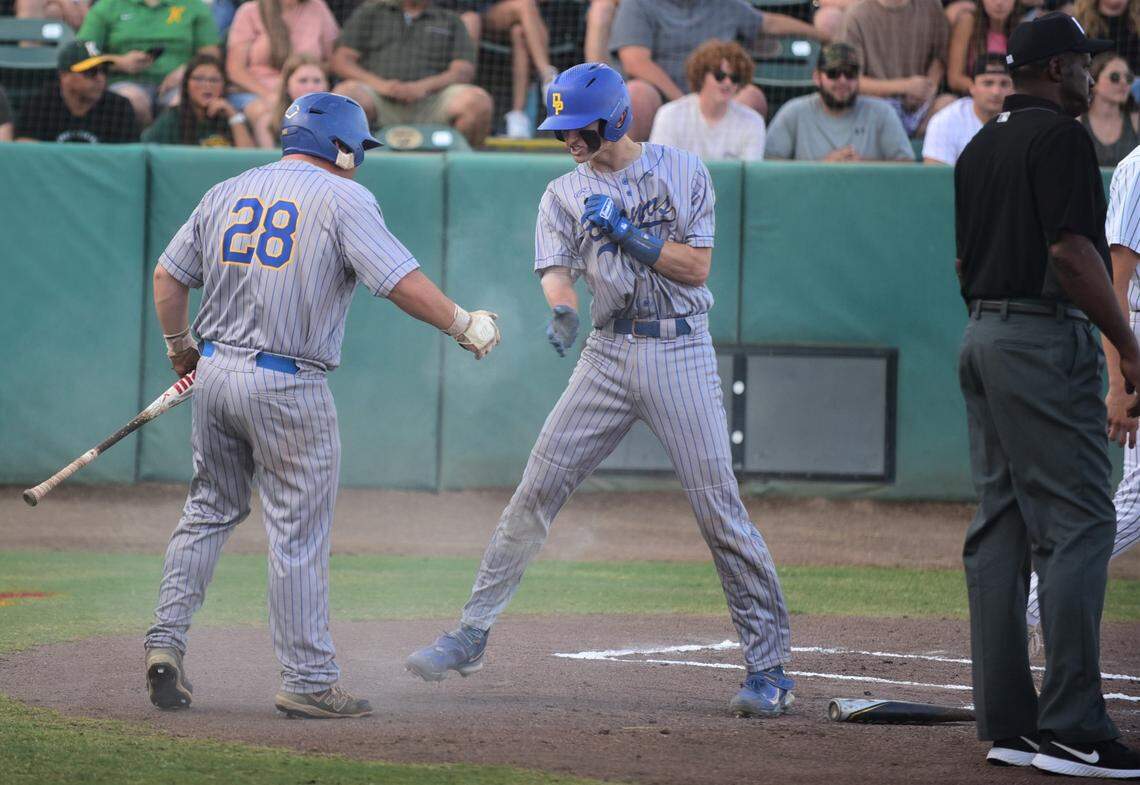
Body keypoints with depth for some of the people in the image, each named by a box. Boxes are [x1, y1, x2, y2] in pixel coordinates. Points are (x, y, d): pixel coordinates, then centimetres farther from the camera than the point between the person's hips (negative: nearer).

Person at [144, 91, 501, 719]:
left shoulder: (226, 193, 11)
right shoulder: (342, 199, -6)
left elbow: (168, 276, 13)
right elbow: (401, 281, -15)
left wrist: (179, 349, 26)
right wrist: (465, 326, -4)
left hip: (215, 374, 6)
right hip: (289, 386, -6)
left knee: (210, 509, 19)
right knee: (299, 536, 0)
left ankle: (166, 640, 10)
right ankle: (308, 681, 4)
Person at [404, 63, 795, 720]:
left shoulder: (683, 171, 4)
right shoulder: (565, 194, 9)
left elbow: (696, 267, -3)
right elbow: (556, 270, -6)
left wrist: (626, 232, -13)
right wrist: (562, 313, -28)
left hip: (682, 352, -3)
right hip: (608, 355, 3)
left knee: (720, 510, -7)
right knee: (535, 493, -3)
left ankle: (770, 663, -1)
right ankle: (473, 635, 5)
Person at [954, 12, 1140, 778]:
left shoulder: (978, 148, 17)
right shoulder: (1058, 137, -10)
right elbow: (1071, 251, -18)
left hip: (981, 339, 10)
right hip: (1045, 338, -10)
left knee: (1001, 528, 9)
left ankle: (1007, 722, 8)